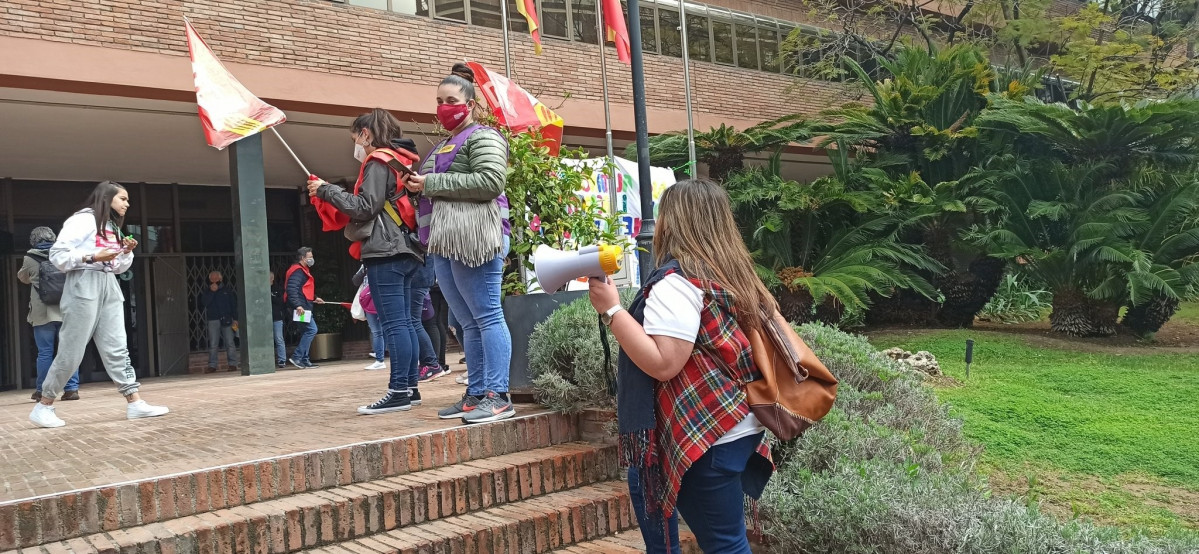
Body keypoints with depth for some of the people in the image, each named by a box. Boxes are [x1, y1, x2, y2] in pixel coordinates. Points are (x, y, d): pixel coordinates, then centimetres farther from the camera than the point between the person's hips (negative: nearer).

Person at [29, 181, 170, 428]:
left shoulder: (113, 227, 22)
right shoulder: (83, 219, -4)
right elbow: (58, 254, -10)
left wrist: (127, 252, 4)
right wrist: (93, 257, -17)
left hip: (109, 288, 8)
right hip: (84, 286, -8)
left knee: (117, 349, 0)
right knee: (71, 351, -5)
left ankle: (135, 403, -4)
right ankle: (43, 407, 7)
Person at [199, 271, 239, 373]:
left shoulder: (227, 290, 8)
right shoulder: (207, 292, 12)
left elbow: (234, 305, 7)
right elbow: (204, 302, -7)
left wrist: (235, 319, 0)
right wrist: (211, 291, -12)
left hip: (226, 320, -1)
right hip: (213, 320, 1)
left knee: (230, 343, -2)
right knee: (213, 344, 0)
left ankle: (232, 364, 1)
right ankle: (212, 365, 2)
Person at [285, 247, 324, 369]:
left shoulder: (302, 270, 22)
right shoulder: (297, 271, -11)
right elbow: (291, 289, -22)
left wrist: (314, 298, 30)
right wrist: (297, 305, -29)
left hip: (303, 306, 11)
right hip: (300, 307, -11)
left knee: (307, 332, 11)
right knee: (311, 330, -13)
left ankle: (304, 361, 12)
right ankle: (296, 357, -12)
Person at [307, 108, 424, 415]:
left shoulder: (378, 162, -6)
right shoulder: (399, 162, 21)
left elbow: (365, 207, -14)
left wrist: (327, 190, -5)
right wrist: (331, 193, 20)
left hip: (385, 253, -10)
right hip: (405, 250, 10)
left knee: (393, 324, -10)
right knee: (405, 321, 8)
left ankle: (399, 392, -10)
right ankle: (410, 388, 11)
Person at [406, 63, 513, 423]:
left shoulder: (482, 137, 1)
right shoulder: (441, 147, 27)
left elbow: (491, 181, -16)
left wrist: (432, 184, -12)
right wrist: (417, 187, 13)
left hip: (475, 238, -9)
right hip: (445, 244, 9)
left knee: (486, 317, -10)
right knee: (468, 323, 8)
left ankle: (498, 397, -10)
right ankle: (476, 394, 12)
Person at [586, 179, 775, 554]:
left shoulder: (676, 281, -19)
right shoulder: (731, 273, 8)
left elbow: (663, 363, -26)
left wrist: (611, 309, -19)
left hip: (709, 434, -10)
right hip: (736, 422, 10)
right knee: (643, 484, 28)